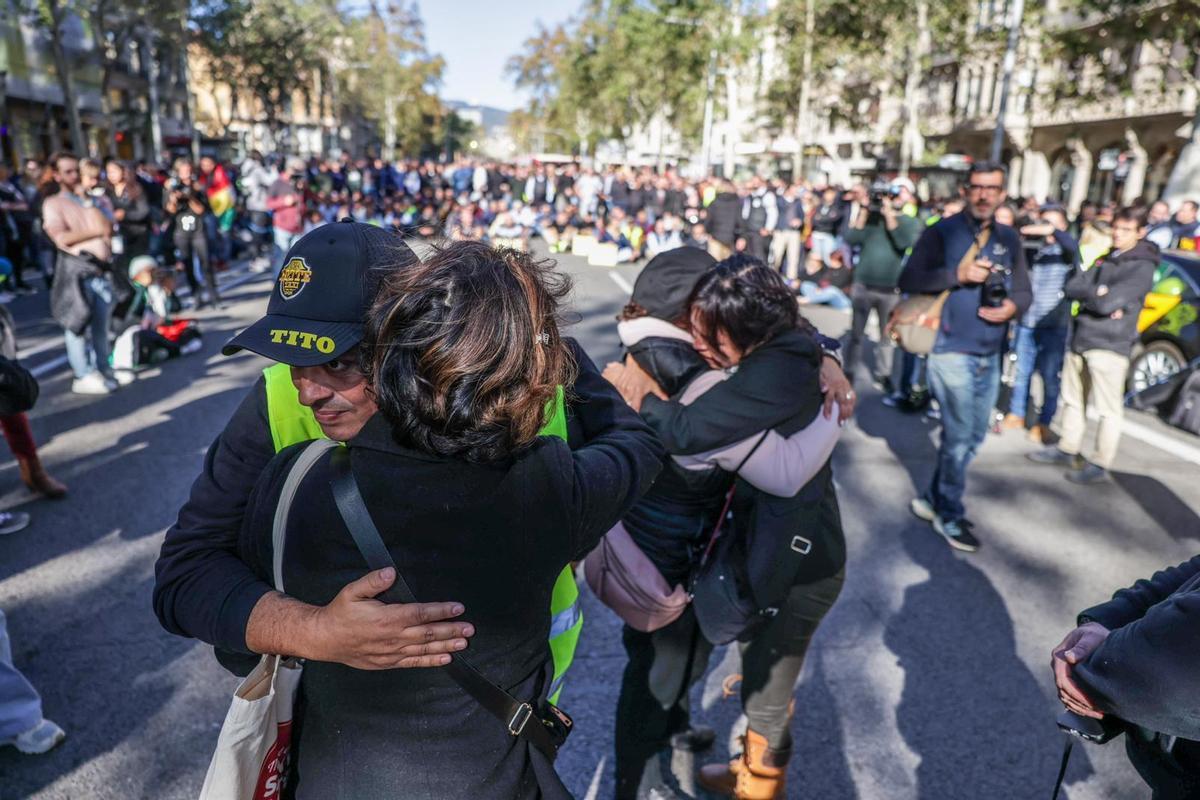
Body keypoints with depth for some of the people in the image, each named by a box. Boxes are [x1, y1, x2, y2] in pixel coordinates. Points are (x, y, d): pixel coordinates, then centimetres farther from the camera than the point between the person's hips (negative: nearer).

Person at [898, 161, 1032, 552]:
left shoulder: (1009, 239, 11)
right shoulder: (941, 232, -5)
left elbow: (1023, 290, 13)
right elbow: (908, 280, -12)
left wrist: (1013, 306, -9)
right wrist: (959, 274, -21)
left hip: (991, 355, 6)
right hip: (952, 350, -6)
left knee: (974, 436, 13)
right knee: (958, 436, -2)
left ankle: (933, 499, 28)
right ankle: (950, 516, 15)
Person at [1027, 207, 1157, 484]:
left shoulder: (1143, 266, -8)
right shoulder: (1106, 259, 16)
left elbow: (1108, 303, -19)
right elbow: (1072, 287, 4)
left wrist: (1085, 294, -2)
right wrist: (1097, 292, -13)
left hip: (1110, 345, -8)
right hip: (1081, 338, 8)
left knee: (1109, 409, 0)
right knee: (1073, 399, 16)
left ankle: (1100, 464, 7)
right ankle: (1068, 449, 29)